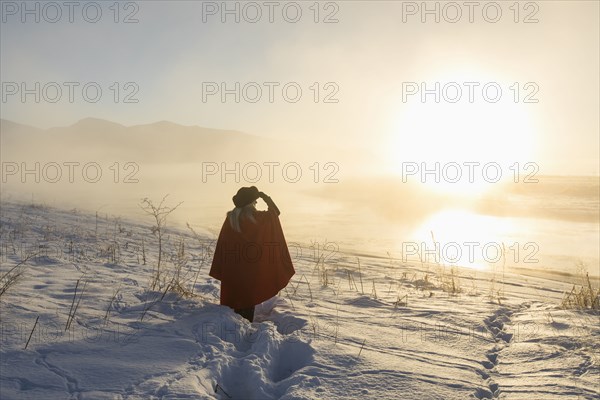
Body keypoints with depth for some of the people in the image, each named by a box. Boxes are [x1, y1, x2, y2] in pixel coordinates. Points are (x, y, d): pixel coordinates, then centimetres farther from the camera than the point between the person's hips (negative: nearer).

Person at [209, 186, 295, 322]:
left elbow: (222, 244, -2)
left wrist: (220, 270, 5)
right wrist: (265, 197, 12)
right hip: (252, 265, -4)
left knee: (236, 294, 15)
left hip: (233, 267, 4)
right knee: (250, 295, 8)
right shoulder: (256, 217, -14)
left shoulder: (231, 218, -3)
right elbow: (275, 212, 2)